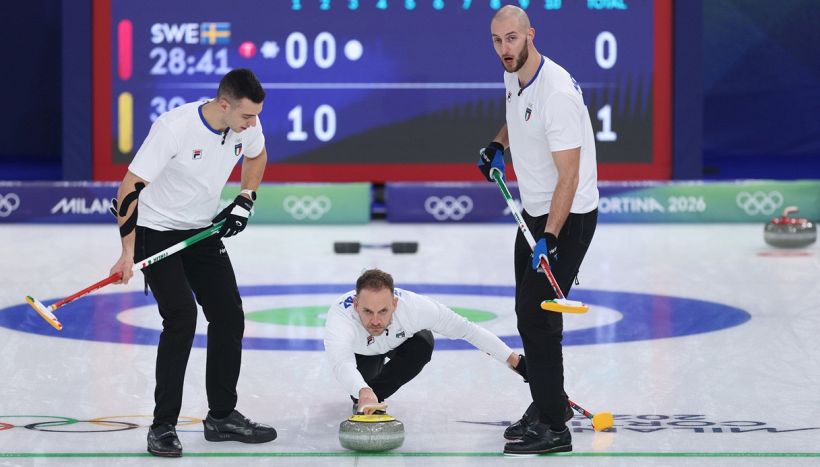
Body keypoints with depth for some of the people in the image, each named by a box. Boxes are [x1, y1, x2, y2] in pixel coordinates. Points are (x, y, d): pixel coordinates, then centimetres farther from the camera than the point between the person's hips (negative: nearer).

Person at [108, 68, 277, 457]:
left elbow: (256, 156, 16)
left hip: (203, 231, 7)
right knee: (181, 319, -18)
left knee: (229, 317, 5)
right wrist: (128, 253, -29)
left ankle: (222, 416, 20)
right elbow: (129, 188, -27)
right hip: (156, 233, -7)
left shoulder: (247, 126, -10)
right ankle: (163, 426, -10)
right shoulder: (174, 127, -30)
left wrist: (244, 202, 3)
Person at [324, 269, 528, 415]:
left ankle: (376, 394, -12)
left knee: (423, 343, -30)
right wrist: (363, 392, -84)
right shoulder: (339, 315, -47)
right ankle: (363, 396, 19)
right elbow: (341, 363, -64)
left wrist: (513, 360, -27)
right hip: (360, 351, 1)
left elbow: (466, 329, -28)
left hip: (399, 340, -1)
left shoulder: (414, 306, -41)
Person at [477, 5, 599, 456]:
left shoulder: (557, 91, -27)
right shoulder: (513, 77, 2)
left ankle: (553, 428, -7)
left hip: (569, 217, -9)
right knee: (529, 312, 17)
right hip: (534, 212, 9)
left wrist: (550, 239, -31)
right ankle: (548, 402, 33)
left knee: (536, 316, -12)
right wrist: (498, 145, 8)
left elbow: (569, 176, -28)